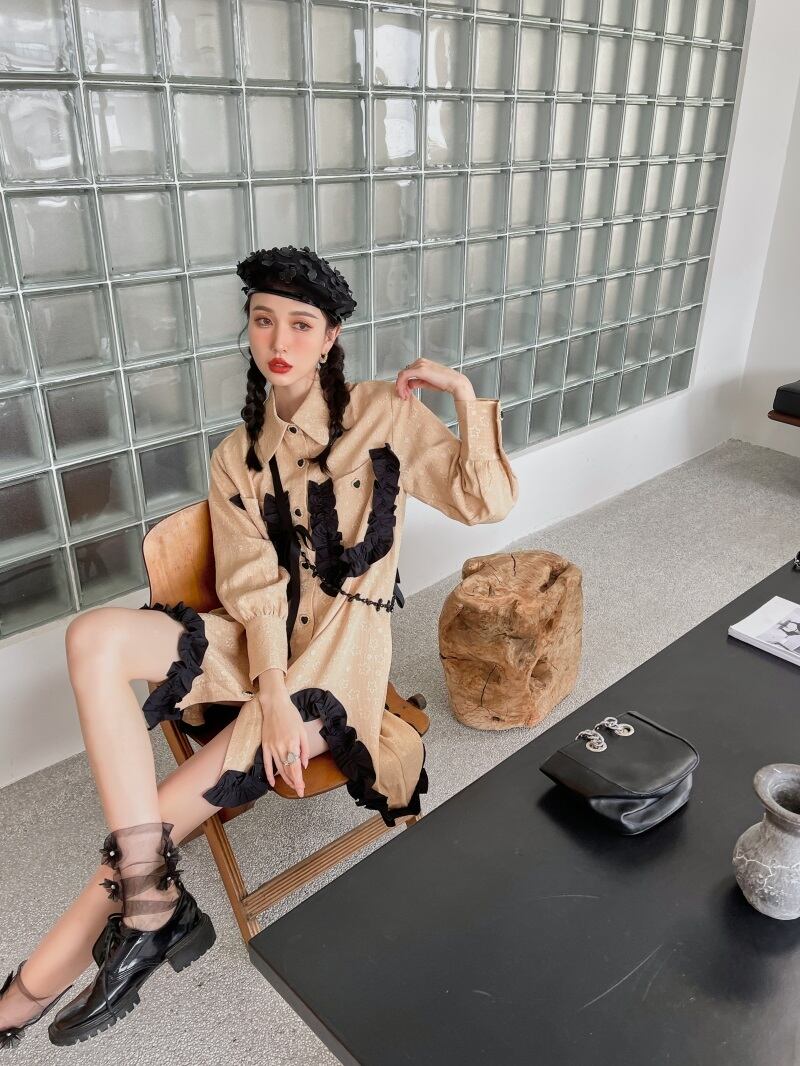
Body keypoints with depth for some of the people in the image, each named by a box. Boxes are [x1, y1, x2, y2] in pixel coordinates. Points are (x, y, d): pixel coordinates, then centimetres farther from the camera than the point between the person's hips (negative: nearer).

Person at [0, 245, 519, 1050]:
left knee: (169, 807, -16)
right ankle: (149, 904, -23)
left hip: (342, 650, -4)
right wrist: (271, 691, -19)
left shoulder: (384, 414, -1)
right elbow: (252, 586, -4)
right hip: (258, 642, 4)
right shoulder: (238, 455, 8)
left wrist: (463, 392, -13)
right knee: (95, 636, -24)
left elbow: (487, 503, -4)